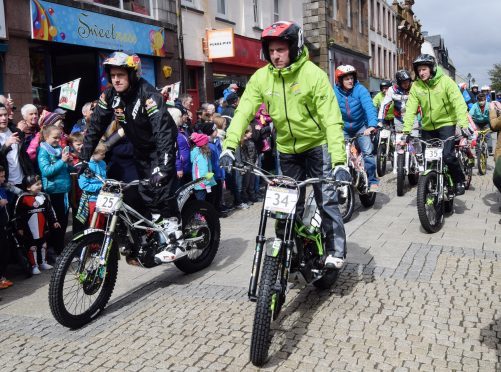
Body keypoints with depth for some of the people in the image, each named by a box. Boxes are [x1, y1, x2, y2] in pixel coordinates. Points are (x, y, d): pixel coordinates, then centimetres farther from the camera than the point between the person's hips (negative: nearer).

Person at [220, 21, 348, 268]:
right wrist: (229, 146, -31)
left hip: (317, 145, -3)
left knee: (326, 199, -10)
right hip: (287, 149, 4)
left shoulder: (313, 74, -19)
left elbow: (331, 119, -24)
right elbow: (243, 112, -16)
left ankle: (336, 250, 6)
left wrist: (339, 160, -33)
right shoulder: (261, 77, -9)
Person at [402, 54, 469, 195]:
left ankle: (460, 181, 4)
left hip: (446, 124, -4)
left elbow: (459, 103, -20)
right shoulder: (416, 86, -5)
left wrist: (463, 124, -33)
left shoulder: (445, 81, -13)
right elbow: (410, 109, -11)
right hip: (428, 127, 4)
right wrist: (406, 129, -22)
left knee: (447, 155, -19)